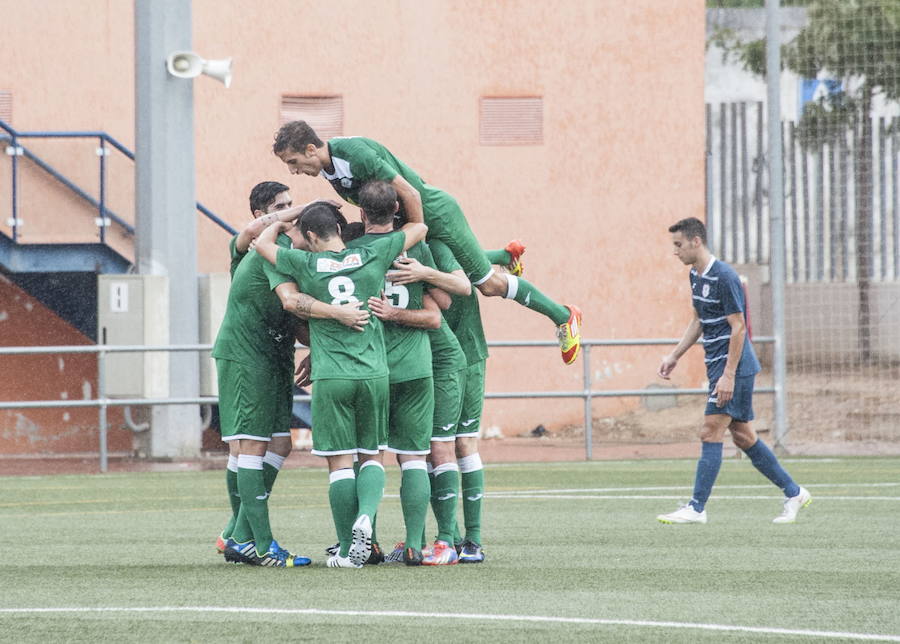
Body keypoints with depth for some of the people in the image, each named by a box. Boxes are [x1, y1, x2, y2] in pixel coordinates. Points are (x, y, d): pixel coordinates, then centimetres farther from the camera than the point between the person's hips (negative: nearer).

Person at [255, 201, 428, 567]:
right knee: (372, 456, 13)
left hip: (330, 376, -2)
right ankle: (365, 516, -14)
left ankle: (348, 551, 2)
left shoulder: (307, 265, -2)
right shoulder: (373, 257, 2)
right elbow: (420, 228, 18)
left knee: (340, 463, 2)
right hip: (374, 373, 2)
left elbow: (262, 242, 16)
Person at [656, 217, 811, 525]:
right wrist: (675, 356, 21)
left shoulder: (724, 277, -17)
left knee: (710, 433, -11)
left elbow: (738, 327, -19)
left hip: (734, 366, -10)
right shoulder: (696, 276, 12)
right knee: (743, 436, 11)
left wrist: (728, 375, -23)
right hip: (718, 365, 10)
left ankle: (696, 508, -11)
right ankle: (793, 493, 20)